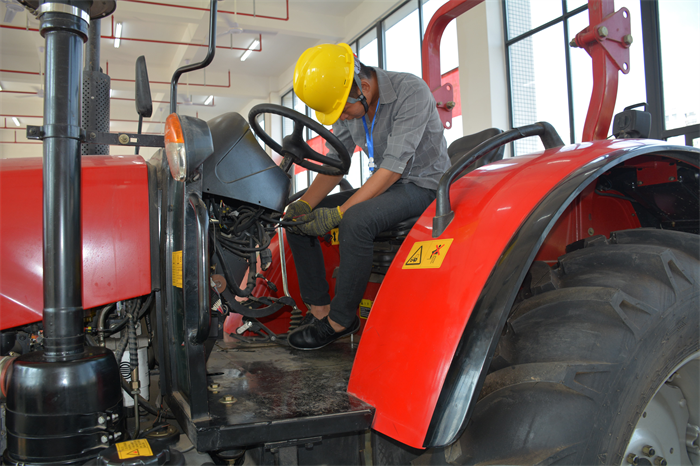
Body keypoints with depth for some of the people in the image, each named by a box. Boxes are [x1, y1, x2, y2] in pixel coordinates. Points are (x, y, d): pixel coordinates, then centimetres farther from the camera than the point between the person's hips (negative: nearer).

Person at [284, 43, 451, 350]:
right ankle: (319, 309, -4)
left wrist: (339, 213, -31)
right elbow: (335, 163, 4)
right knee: (298, 218, -5)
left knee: (356, 220, -36)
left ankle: (340, 321, -20)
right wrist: (305, 203, -14)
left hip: (422, 185, -7)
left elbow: (394, 166, -27)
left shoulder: (410, 91, -21)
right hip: (383, 186, 8)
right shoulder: (345, 104, 1)